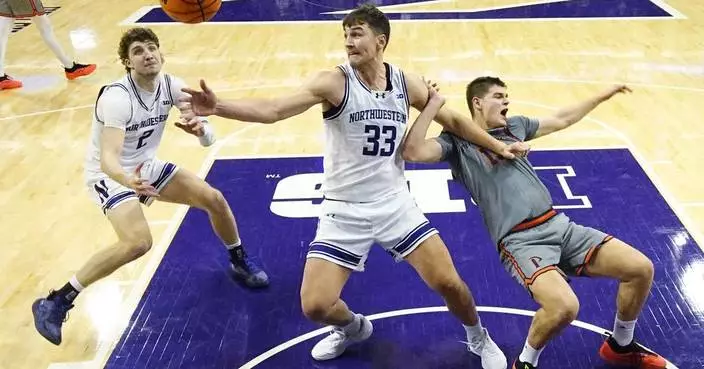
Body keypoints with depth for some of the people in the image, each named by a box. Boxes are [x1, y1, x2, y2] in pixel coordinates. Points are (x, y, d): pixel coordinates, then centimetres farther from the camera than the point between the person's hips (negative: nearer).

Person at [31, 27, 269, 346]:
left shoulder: (171, 86, -10)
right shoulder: (117, 98, -28)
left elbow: (208, 135, -10)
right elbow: (108, 158, -39)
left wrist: (201, 129, -35)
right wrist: (128, 180, -61)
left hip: (147, 166, 6)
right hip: (110, 175, -6)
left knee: (214, 199, -2)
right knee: (138, 242, -28)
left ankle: (239, 262, 24)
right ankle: (55, 302, -16)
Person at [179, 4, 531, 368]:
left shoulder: (407, 84, -1)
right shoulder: (334, 82, -13)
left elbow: (453, 121, 14)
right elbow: (274, 109, -26)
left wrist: (497, 146, 18)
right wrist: (218, 107, -41)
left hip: (395, 204, 2)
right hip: (343, 212, -2)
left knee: (448, 282, -1)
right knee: (315, 306, -6)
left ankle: (478, 337, 33)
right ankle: (352, 327, 32)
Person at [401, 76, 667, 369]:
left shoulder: (515, 125, 21)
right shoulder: (458, 140, 2)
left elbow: (562, 120, 36)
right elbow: (412, 152, -16)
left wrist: (604, 95, 42)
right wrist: (434, 104, -13)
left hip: (560, 225, 7)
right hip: (521, 241, -7)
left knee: (641, 269, -1)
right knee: (565, 306, -32)